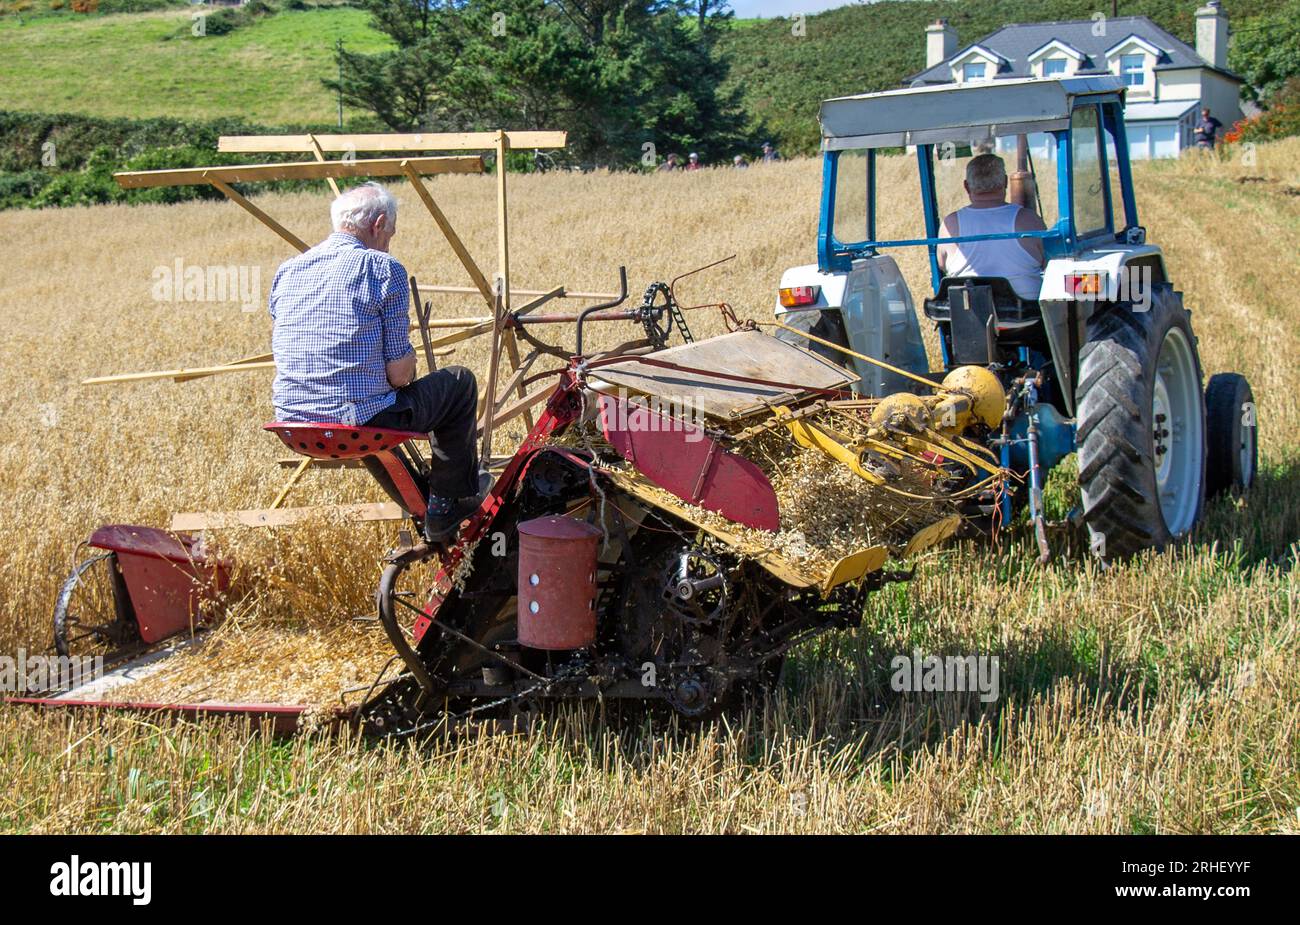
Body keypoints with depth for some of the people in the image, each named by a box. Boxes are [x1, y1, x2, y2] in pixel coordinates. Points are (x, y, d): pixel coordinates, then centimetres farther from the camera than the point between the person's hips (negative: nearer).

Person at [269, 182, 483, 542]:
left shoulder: (286, 271, 10)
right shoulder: (384, 268, -7)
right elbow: (398, 374, -11)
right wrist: (409, 359, 13)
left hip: (293, 429, 7)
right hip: (358, 423, -6)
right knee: (459, 382, 17)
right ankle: (447, 504, 24)